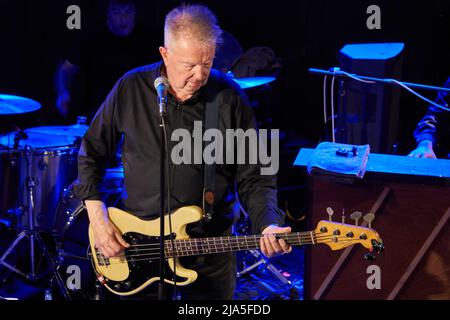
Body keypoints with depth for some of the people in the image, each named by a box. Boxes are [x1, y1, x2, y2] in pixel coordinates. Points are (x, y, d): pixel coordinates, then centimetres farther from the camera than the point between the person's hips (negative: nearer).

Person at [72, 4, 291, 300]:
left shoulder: (229, 98, -9)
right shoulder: (131, 88, -8)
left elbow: (254, 177, -5)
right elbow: (92, 152, 4)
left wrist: (268, 225, -22)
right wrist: (97, 217, -5)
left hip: (210, 245, 0)